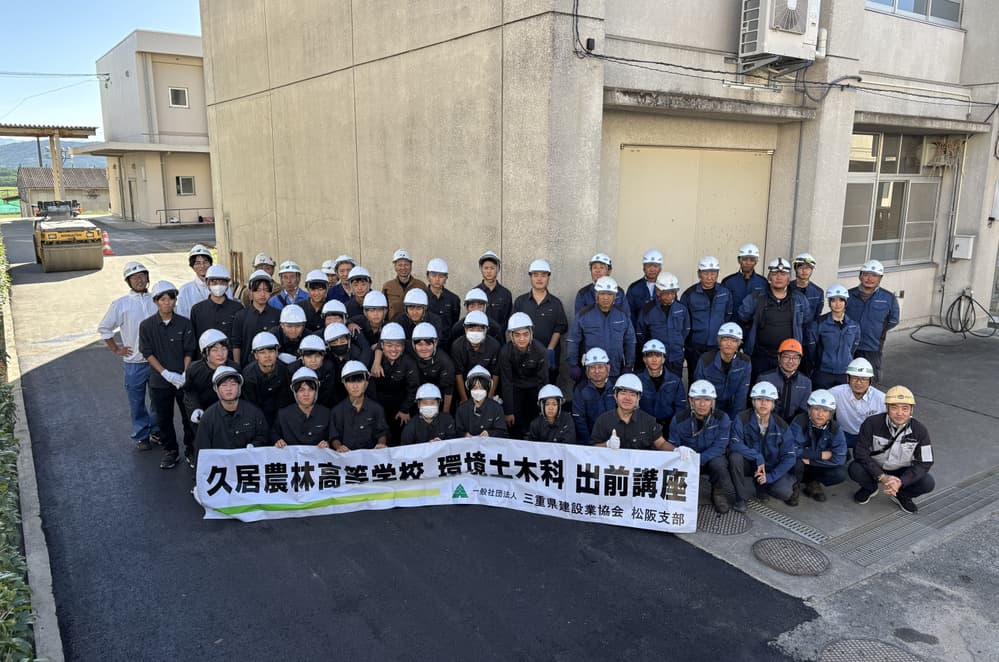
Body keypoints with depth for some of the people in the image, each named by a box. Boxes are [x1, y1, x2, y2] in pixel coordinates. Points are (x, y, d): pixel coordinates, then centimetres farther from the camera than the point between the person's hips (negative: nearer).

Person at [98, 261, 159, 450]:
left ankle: (157, 432, 30)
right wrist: (116, 349, 3)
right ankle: (141, 436, 24)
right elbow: (104, 328, 6)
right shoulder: (120, 304, -3)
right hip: (133, 362, -1)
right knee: (137, 403, 9)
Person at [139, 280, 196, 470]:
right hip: (160, 381, 1)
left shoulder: (184, 323, -3)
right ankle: (170, 451, 26)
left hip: (184, 380, -1)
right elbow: (148, 353, -4)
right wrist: (166, 373, -14)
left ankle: (191, 450, 21)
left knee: (189, 416, 6)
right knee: (164, 418, 10)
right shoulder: (147, 325, -2)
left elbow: (189, 351, -1)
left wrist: (185, 375, -12)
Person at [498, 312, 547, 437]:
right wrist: (508, 412, -18)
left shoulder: (540, 351, -24)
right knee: (515, 422, -6)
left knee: (534, 421, -4)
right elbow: (506, 383, -18)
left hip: (534, 388, 0)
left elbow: (543, 381, -16)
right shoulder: (505, 351, -24)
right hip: (515, 388, 0)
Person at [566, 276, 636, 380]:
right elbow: (573, 342, 0)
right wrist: (573, 365, -4)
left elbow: (629, 343, 10)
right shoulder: (584, 315, -3)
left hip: (616, 373, 2)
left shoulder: (623, 316, 5)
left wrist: (628, 367, 7)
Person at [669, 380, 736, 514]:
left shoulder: (722, 418, -14)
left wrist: (698, 460, -35)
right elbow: (673, 447, -5)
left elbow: (719, 447, -19)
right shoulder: (679, 420, -11)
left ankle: (721, 495, -4)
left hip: (713, 458, -1)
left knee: (718, 464, -35)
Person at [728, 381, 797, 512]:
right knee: (735, 456, -34)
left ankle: (760, 487, 11)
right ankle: (741, 496, -12)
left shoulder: (781, 425, -8)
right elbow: (735, 444, -25)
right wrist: (758, 457, -31)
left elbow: (789, 456, -10)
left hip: (771, 467, 1)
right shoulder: (742, 419, -14)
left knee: (784, 492, -26)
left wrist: (770, 476, -20)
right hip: (748, 464, -1)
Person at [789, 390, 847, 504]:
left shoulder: (835, 429, -13)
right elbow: (792, 449, -31)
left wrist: (810, 459, -24)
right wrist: (820, 455, -24)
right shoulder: (799, 423, -22)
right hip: (799, 465, -3)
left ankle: (812, 484, 8)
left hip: (818, 467, 3)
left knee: (841, 474, -22)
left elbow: (839, 458, -19)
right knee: (795, 461, -36)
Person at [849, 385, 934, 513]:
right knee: (855, 470, -32)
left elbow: (924, 463, -14)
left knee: (928, 483, -24)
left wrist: (901, 482, -29)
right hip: (874, 468, -1)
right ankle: (869, 488, 6)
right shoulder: (872, 423, -22)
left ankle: (901, 495, 10)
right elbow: (861, 453, -21)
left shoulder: (920, 430, -16)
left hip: (902, 471, 1)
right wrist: (882, 477, -31)